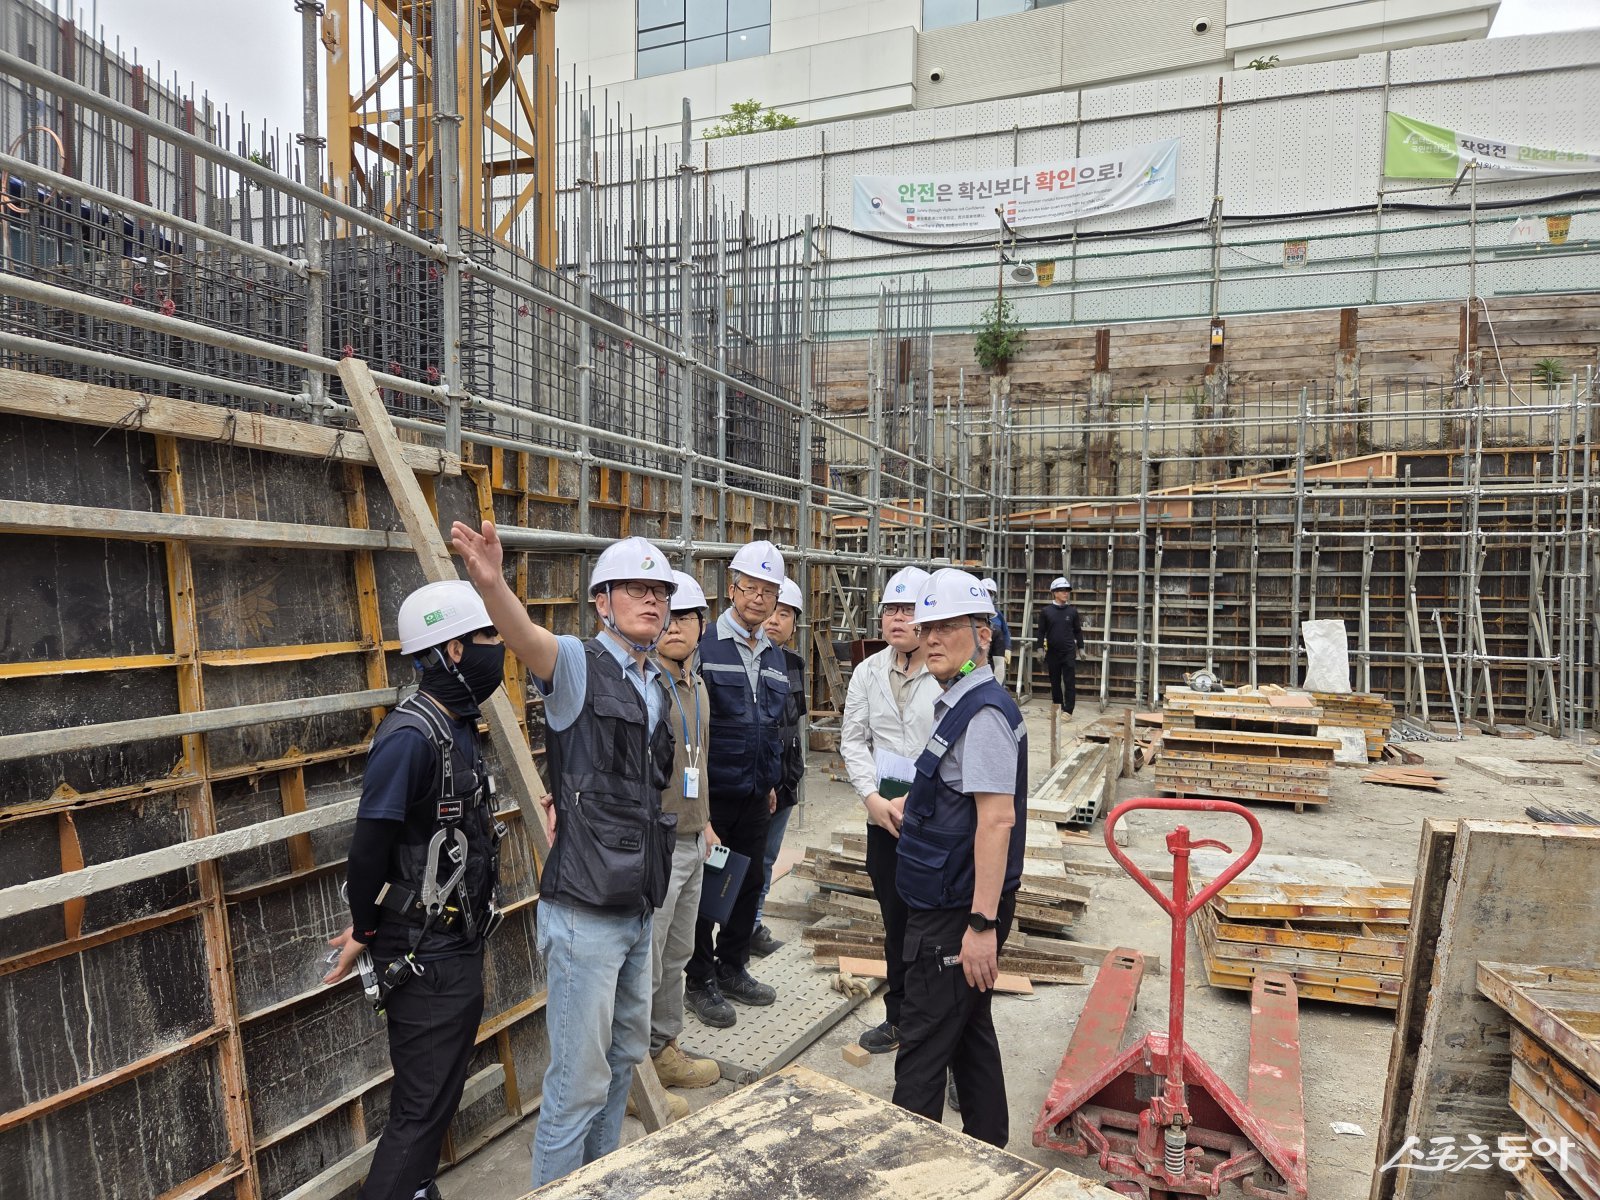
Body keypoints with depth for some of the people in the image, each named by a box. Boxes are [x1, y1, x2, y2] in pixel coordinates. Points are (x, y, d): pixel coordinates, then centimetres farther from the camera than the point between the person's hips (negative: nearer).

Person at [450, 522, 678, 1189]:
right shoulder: (580, 664, -12)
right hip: (585, 913, -8)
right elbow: (525, 636, -37)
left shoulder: (656, 686, 10)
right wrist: (491, 584, -55)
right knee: (580, 1078, 2)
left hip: (637, 908, 8)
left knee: (624, 1057, 23)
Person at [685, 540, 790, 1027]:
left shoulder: (775, 657, 11)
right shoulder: (704, 648, -12)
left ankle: (732, 968, 34)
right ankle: (700, 981, 21)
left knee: (750, 882, 16)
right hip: (711, 791, -7)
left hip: (756, 794, 7)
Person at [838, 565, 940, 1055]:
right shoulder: (869, 672, 5)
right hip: (884, 815, 5)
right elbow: (853, 739, 7)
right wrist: (874, 798, -5)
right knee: (896, 921, 16)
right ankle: (900, 1016, 33)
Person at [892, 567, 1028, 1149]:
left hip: (958, 913, -10)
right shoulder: (958, 703, 12)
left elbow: (997, 820, -26)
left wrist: (983, 923, -27)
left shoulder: (984, 714, -21)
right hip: (951, 905, 10)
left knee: (924, 1046, 1)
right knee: (970, 1030, 21)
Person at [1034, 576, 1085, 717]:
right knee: (1055, 682, 10)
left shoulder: (1072, 611, 2)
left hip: (1069, 652, 0)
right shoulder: (1046, 611, -2)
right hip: (1052, 652, 0)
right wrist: (1040, 648, -3)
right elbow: (1040, 631, 2)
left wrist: (1081, 648, 7)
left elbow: (1078, 631, 9)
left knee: (1070, 682, -3)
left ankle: (1068, 710, 1)